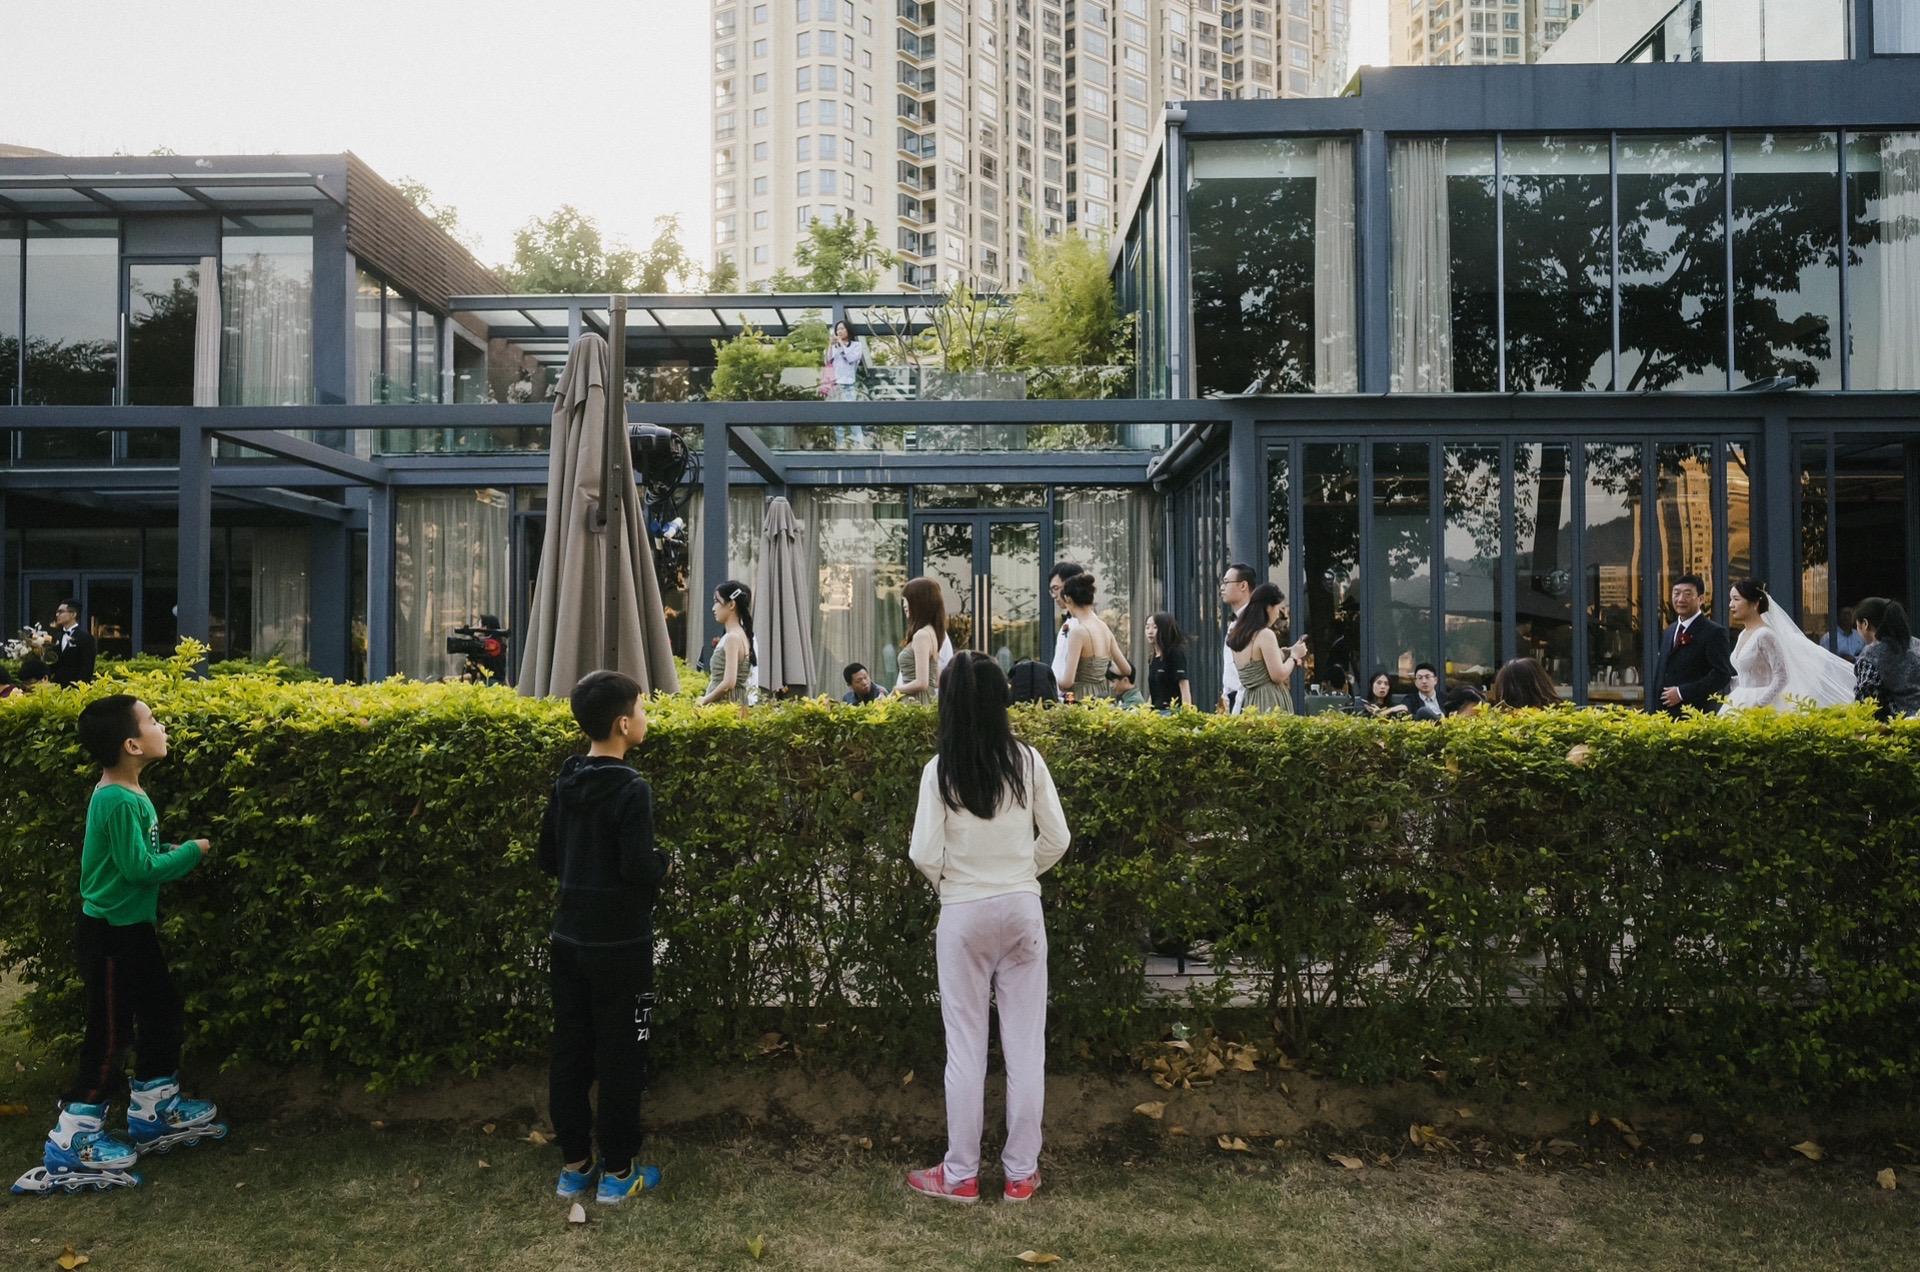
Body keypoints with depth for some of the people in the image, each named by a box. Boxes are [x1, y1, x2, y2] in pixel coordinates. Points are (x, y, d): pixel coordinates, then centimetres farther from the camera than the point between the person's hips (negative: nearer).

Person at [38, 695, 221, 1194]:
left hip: (134, 927, 10)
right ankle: (71, 1143, 11)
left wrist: (177, 854, -1)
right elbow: (138, 867, -25)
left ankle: (152, 1113, 31)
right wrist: (192, 852, -13)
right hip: (109, 934, -10)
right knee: (109, 1036, -1)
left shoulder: (128, 793, 6)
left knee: (163, 1015, 18)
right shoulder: (119, 801, -24)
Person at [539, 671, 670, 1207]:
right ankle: (618, 1172, 15)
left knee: (570, 1051, 14)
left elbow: (548, 858, 10)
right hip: (619, 945, -7)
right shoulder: (631, 789, -20)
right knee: (621, 1056, 5)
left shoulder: (565, 783, 4)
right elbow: (640, 870, -22)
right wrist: (663, 861, -3)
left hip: (568, 939, 7)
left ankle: (574, 1165, 25)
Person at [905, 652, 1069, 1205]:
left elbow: (924, 854, -13)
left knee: (966, 1048, 8)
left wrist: (949, 881, 8)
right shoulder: (1027, 760, -5)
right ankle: (1021, 1172, 19)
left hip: (964, 914, -2)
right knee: (1026, 1045, 10)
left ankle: (960, 1175, 18)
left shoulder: (941, 769, -12)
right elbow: (1057, 839, -1)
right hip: (1022, 909, 2)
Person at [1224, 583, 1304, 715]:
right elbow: (1278, 675, -14)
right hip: (1269, 703, -8)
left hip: (1249, 703, 8)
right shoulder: (1265, 634, -13)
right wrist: (1294, 656, 1)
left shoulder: (1236, 634, 12)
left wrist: (1286, 654, 21)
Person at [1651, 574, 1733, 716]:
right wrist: (1653, 712, 11)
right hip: (1664, 714, 7)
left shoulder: (1714, 632, -5)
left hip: (1697, 714, -7)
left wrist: (1682, 692, -15)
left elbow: (1722, 674, -14)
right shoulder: (1668, 633, 19)